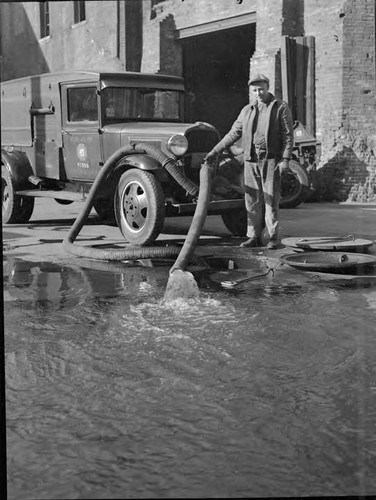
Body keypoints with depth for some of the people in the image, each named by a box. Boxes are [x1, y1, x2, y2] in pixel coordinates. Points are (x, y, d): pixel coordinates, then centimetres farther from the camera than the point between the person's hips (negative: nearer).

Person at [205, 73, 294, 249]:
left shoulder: (281, 107, 1)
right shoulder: (247, 110, 14)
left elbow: (288, 135, -3)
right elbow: (233, 133, 17)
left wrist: (285, 159, -13)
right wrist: (214, 152, 13)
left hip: (271, 160, -4)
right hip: (251, 161, 4)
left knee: (271, 199, -4)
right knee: (252, 200, 4)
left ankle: (273, 237, 3)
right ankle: (254, 236, 11)